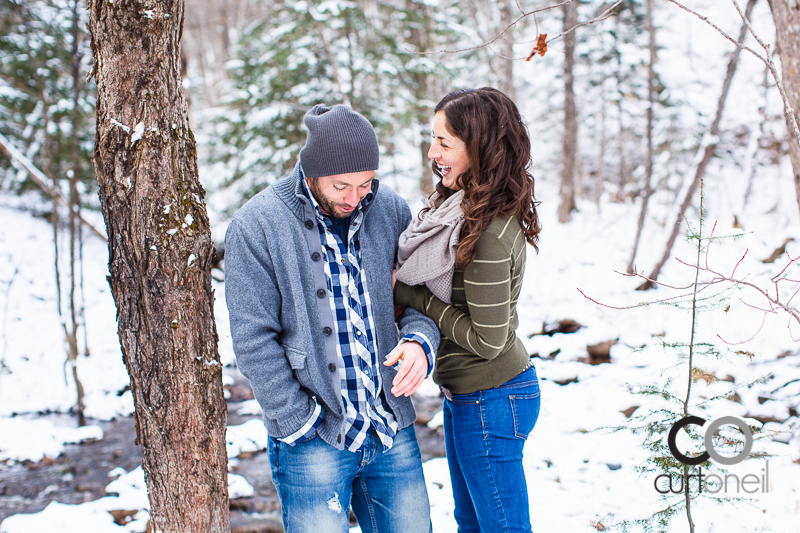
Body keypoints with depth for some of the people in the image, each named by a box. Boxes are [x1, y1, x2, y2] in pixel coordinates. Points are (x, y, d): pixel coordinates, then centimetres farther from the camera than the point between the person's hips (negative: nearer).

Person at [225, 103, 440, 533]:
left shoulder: (391, 211, 1)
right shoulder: (255, 227, -10)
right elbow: (253, 341, -10)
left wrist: (420, 341, -12)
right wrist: (302, 424, -11)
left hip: (393, 432, 4)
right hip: (313, 442, -4)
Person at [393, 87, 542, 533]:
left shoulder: (490, 232, -26)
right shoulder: (460, 205, 3)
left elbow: (488, 339, -22)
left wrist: (412, 296, -15)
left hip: (491, 399, -9)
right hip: (465, 391, 9)